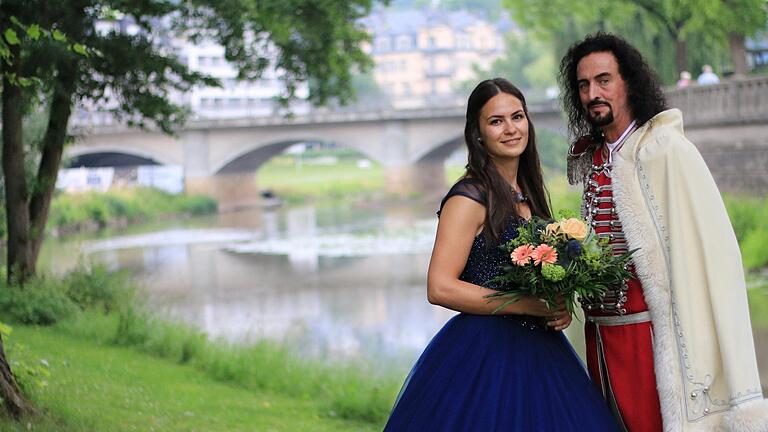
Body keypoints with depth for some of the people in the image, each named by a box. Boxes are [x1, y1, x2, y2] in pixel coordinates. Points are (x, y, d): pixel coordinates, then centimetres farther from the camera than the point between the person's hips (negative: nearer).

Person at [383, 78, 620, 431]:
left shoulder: (527, 193, 12)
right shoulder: (470, 197, -11)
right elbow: (440, 288, -19)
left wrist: (560, 309, 1)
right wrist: (529, 305, -18)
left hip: (537, 353, 7)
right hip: (485, 355, -7)